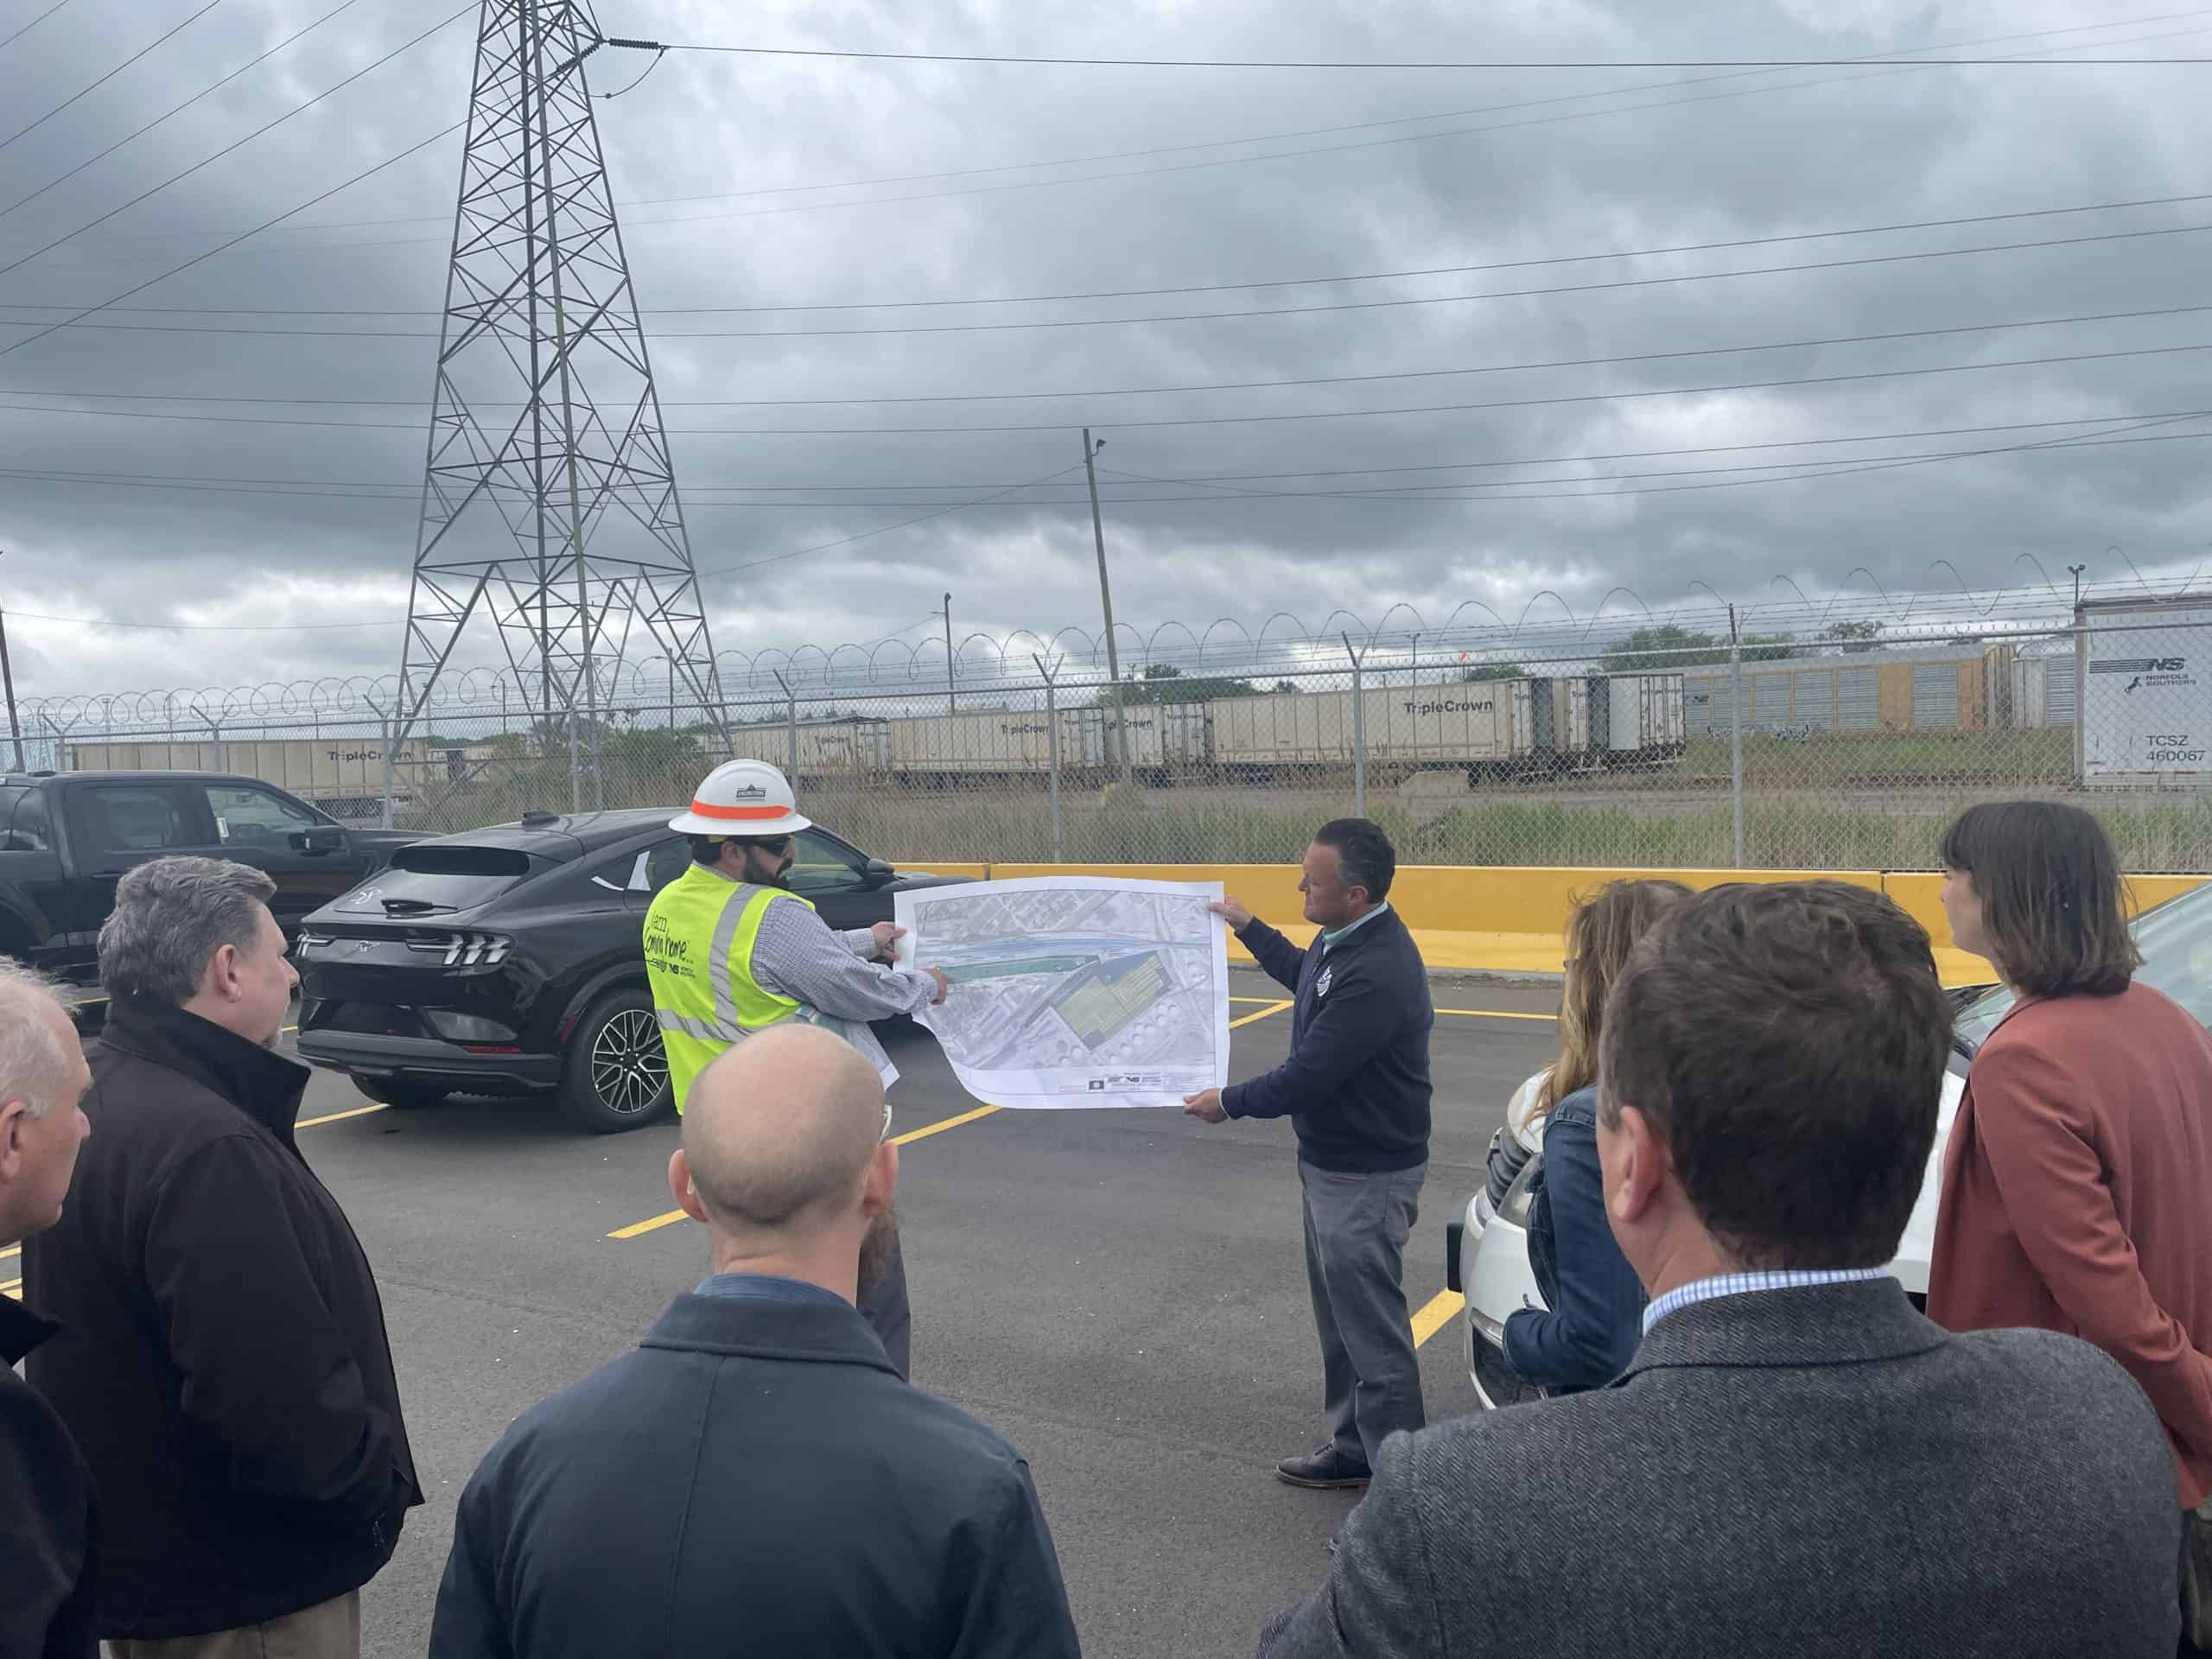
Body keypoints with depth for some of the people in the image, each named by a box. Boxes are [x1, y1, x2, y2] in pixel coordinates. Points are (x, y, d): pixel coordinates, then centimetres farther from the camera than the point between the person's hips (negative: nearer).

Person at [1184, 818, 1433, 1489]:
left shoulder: (1375, 974, -31)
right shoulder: (1343, 940, 1)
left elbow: (1305, 1077, -26)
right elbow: (1306, 976, 27)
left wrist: (1228, 1101, -11)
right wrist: (1247, 926, 28)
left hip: (1365, 1178, -10)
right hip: (1331, 1162, 10)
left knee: (1372, 1332, 0)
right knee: (1340, 1318, 21)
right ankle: (1353, 1448, 36)